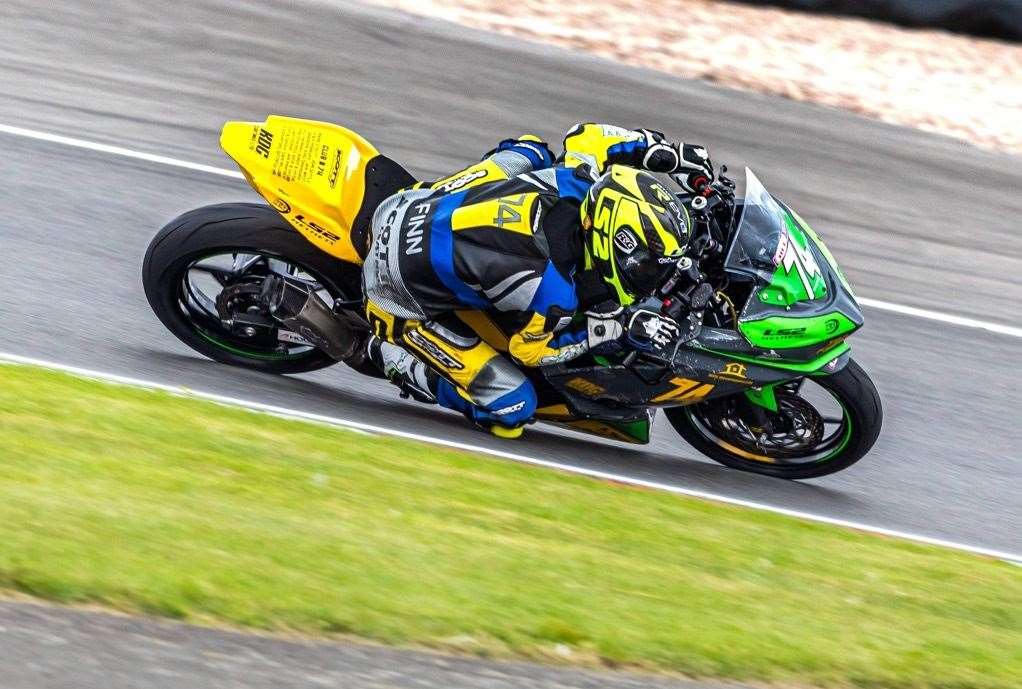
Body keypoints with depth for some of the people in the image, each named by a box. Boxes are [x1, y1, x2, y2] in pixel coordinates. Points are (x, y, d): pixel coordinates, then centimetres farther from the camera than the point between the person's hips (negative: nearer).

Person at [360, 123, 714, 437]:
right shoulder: (552, 291, -35)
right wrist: (615, 328, -14)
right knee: (512, 408, -6)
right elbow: (529, 347, -12)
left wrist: (664, 151, 5)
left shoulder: (574, 182, -19)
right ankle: (394, 355, 8)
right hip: (402, 299, -7)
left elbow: (587, 135, 6)